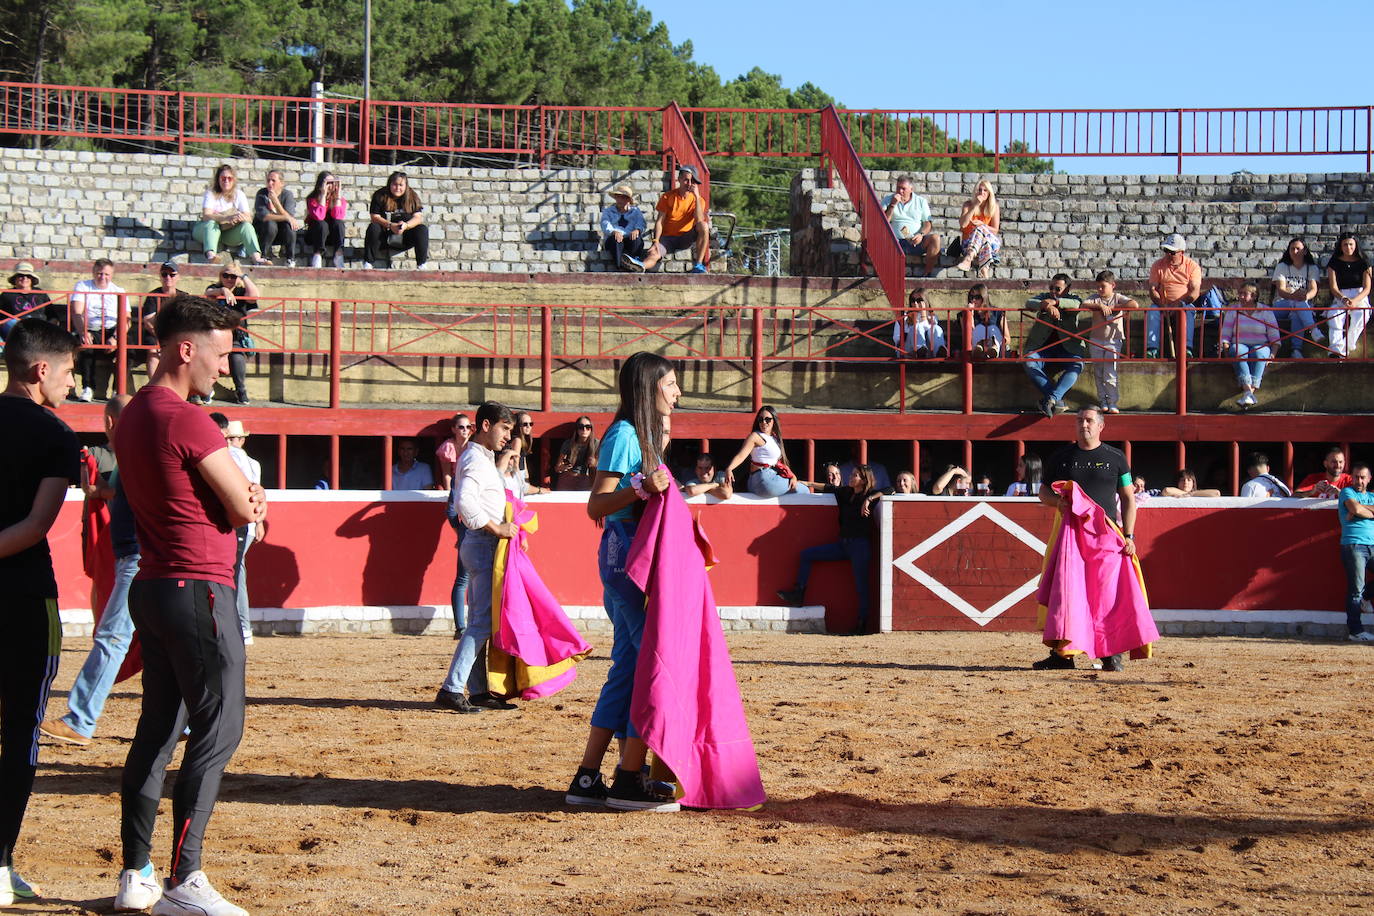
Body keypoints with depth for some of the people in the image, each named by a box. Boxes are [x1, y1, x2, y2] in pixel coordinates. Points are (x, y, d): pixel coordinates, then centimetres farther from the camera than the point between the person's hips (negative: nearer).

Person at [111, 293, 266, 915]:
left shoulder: (132, 416, 14)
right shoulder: (186, 420, -17)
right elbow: (244, 509, -14)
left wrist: (241, 493, -1)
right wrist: (253, 500, 8)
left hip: (152, 586, 10)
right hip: (198, 590, -10)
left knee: (158, 729, 14)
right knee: (218, 730, -6)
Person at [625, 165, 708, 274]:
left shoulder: (697, 199, 2)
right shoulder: (668, 197, 0)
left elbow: (699, 220, -16)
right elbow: (659, 221, -4)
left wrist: (697, 196, -18)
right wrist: (656, 241, -20)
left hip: (686, 238, 1)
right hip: (667, 238, -1)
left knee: (704, 226, -28)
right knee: (654, 253, -33)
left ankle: (698, 265, -29)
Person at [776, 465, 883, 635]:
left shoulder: (870, 494, -7)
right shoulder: (846, 492, 11)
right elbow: (829, 489, 26)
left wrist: (869, 499, -28)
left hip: (860, 545, -8)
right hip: (844, 543, 8)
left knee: (861, 585, -8)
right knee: (807, 554, 8)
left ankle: (862, 623, 0)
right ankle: (798, 595, 7)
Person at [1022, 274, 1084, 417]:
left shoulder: (1072, 299, 8)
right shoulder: (1043, 297, 11)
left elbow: (1077, 304, -17)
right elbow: (1029, 303, -11)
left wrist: (1055, 302, -31)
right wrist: (1047, 306, -31)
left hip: (1067, 348, -1)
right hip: (1042, 346, 1)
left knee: (1077, 365, -30)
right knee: (1030, 364, -28)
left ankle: (1052, 398, -41)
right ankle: (1057, 400, -32)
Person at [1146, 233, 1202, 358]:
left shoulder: (1192, 266, 2)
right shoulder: (1157, 266, 8)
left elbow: (1195, 292, -7)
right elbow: (1153, 290, 1)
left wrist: (1179, 304, -21)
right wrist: (1162, 305, -18)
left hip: (1184, 305, -1)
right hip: (1163, 305, 2)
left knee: (1188, 310, -36)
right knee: (1152, 311, -31)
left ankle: (1186, 348, -47)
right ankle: (1151, 349, -43)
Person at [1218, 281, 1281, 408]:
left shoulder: (1265, 312, 10)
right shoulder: (1233, 311, 14)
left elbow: (1275, 337, 6)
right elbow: (1225, 335, 8)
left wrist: (1272, 355, -10)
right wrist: (1226, 351, -9)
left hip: (1261, 346, 0)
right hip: (1239, 345, 1)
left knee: (1259, 353, -37)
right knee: (1238, 353, -36)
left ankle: (1251, 390, -54)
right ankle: (1248, 390, -55)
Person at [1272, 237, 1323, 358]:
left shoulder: (1312, 268, 11)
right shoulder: (1281, 267, 8)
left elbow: (1313, 289, -7)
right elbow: (1281, 290, -8)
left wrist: (1306, 296, -34)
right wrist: (1292, 296, -32)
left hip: (1305, 306, 1)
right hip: (1281, 305, -1)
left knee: (1296, 314, -38)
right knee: (1299, 303, -37)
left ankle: (1296, 349, -53)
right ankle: (1313, 330, -57)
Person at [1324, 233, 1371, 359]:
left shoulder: (1363, 263, 6)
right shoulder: (1334, 263, 7)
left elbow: (1367, 288, -2)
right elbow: (1333, 287, -1)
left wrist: (1355, 300, -22)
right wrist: (1343, 299, -23)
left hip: (1360, 297, 0)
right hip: (1340, 297, 0)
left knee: (1361, 316, -35)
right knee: (1334, 316, -34)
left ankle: (1347, 347, -28)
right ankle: (1337, 350, -45)